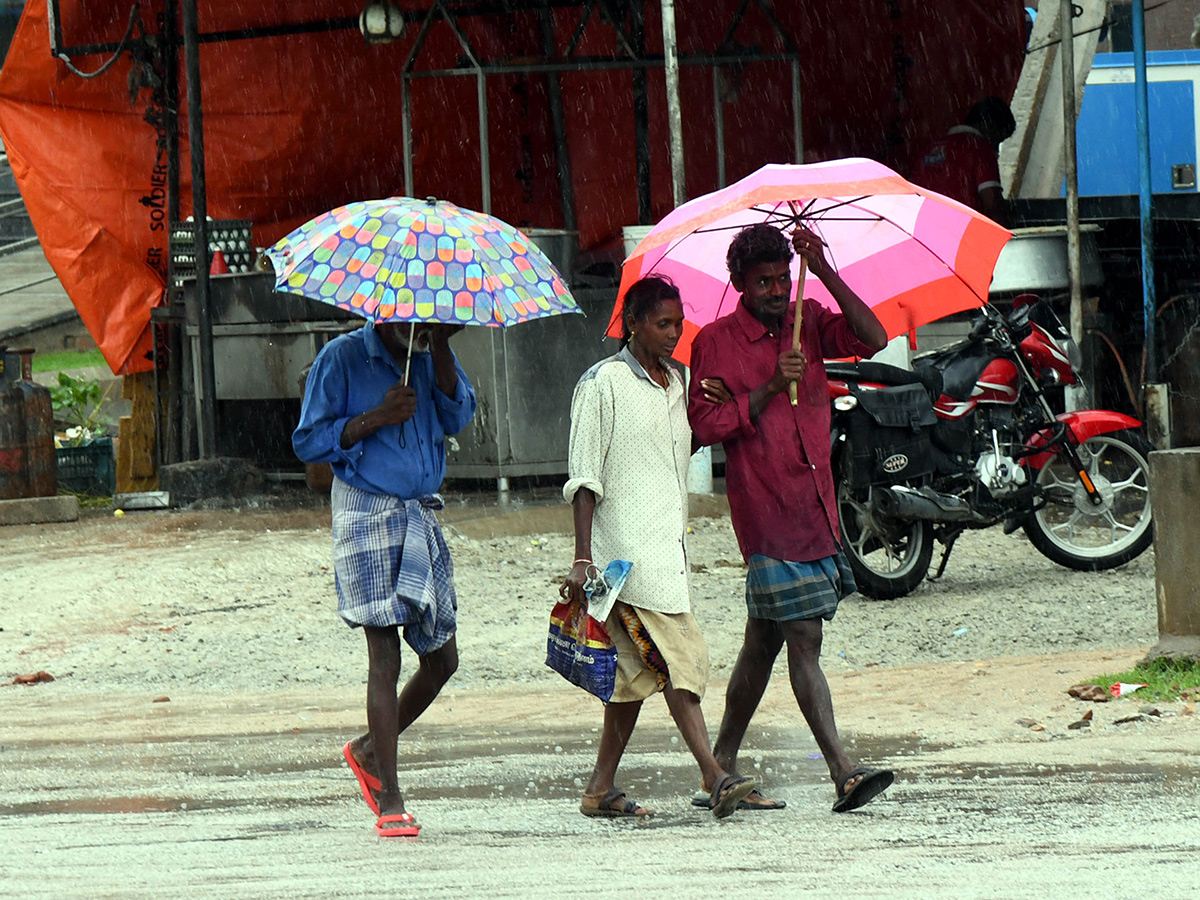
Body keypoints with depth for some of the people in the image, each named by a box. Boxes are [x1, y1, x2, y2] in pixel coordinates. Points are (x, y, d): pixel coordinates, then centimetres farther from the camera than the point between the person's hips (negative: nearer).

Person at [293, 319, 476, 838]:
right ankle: (389, 803, -8)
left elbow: (457, 417, -6)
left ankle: (369, 750, 31)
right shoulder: (342, 359, -3)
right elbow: (309, 443, -7)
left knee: (441, 658, 9)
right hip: (366, 517, -6)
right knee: (385, 657, -11)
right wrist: (377, 417, -18)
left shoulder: (431, 359, 11)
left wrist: (440, 348, -16)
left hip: (421, 517, 6)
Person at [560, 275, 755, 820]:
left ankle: (600, 789, 13)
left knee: (638, 669, 8)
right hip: (629, 547, -8)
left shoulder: (675, 384, 16)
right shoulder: (603, 383, -6)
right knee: (678, 660, -15)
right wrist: (582, 559, -14)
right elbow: (584, 478, -9)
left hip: (669, 548, 8)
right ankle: (716, 779, -21)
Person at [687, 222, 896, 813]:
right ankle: (843, 775, -15)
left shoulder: (807, 322, 11)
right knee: (804, 639, -11)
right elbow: (706, 426, -7)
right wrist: (770, 388, -16)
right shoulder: (716, 342, -2)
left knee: (764, 640, 11)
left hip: (815, 508, 6)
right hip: (767, 512, -6)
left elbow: (871, 339, -4)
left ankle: (722, 771, 19)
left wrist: (824, 272, -12)